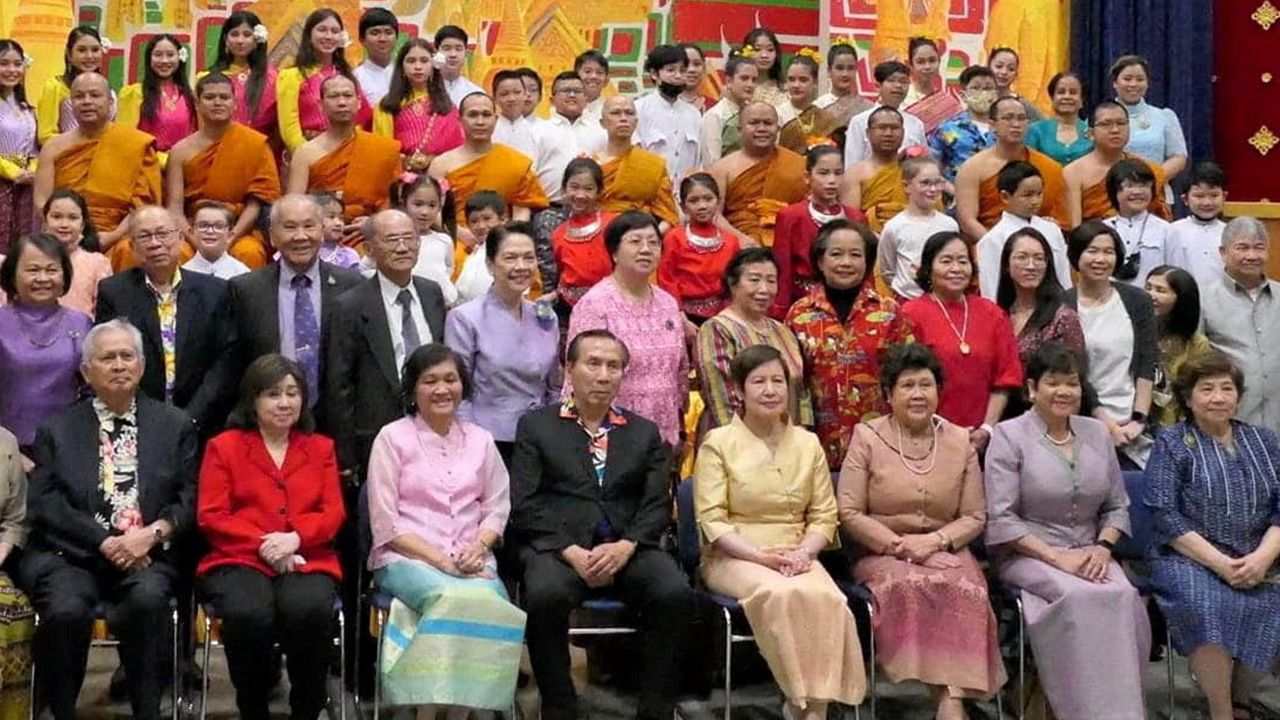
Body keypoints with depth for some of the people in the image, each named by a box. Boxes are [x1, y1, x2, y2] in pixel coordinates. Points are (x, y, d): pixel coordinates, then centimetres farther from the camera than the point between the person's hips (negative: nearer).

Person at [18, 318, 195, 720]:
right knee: (66, 609, -30)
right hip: (72, 554, 0)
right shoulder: (57, 431, 14)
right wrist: (105, 543, -12)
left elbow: (190, 499, 8)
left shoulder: (175, 426, 15)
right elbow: (44, 503, 1)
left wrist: (154, 532, -12)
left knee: (148, 598, -32)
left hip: (147, 553, 0)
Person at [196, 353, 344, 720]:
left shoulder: (321, 447, 20)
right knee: (248, 614, -35)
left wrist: (295, 538, -12)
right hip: (240, 560, -1)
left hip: (307, 561, 1)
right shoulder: (223, 446, 14)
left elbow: (333, 511, 9)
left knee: (309, 610, -34)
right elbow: (211, 516, 4)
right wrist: (263, 545, -12)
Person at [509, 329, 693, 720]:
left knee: (676, 595, -28)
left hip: (627, 548, 2)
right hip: (556, 545, -2)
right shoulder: (535, 426, 13)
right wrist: (572, 552, -13)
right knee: (545, 596, -34)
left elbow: (657, 505, 9)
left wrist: (625, 546, -11)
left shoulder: (645, 433, 21)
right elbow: (525, 505, 2)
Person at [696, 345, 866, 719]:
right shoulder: (718, 443, 1)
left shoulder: (808, 443, 13)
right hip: (734, 558, -3)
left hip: (796, 558, 3)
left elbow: (824, 515, 9)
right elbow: (711, 520, -6)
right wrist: (761, 555, -18)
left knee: (827, 598, -31)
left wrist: (803, 553, -11)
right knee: (783, 594, -35)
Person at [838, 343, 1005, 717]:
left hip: (946, 552, 2)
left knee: (965, 590, -32)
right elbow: (849, 513, -3)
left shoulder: (960, 441, 10)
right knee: (910, 585, -35)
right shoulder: (867, 437, 3)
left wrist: (937, 540, -12)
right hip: (883, 553, -2)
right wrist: (900, 545, -13)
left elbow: (975, 516, 7)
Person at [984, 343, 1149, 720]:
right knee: (1082, 597, -33)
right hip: (1028, 555, -4)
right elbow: (1001, 519, -8)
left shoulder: (1097, 434, 14)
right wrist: (1055, 557, -15)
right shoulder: (1009, 436, -1)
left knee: (1124, 596, -28)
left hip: (1089, 555, 4)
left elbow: (1117, 507, 16)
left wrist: (1102, 548, -4)